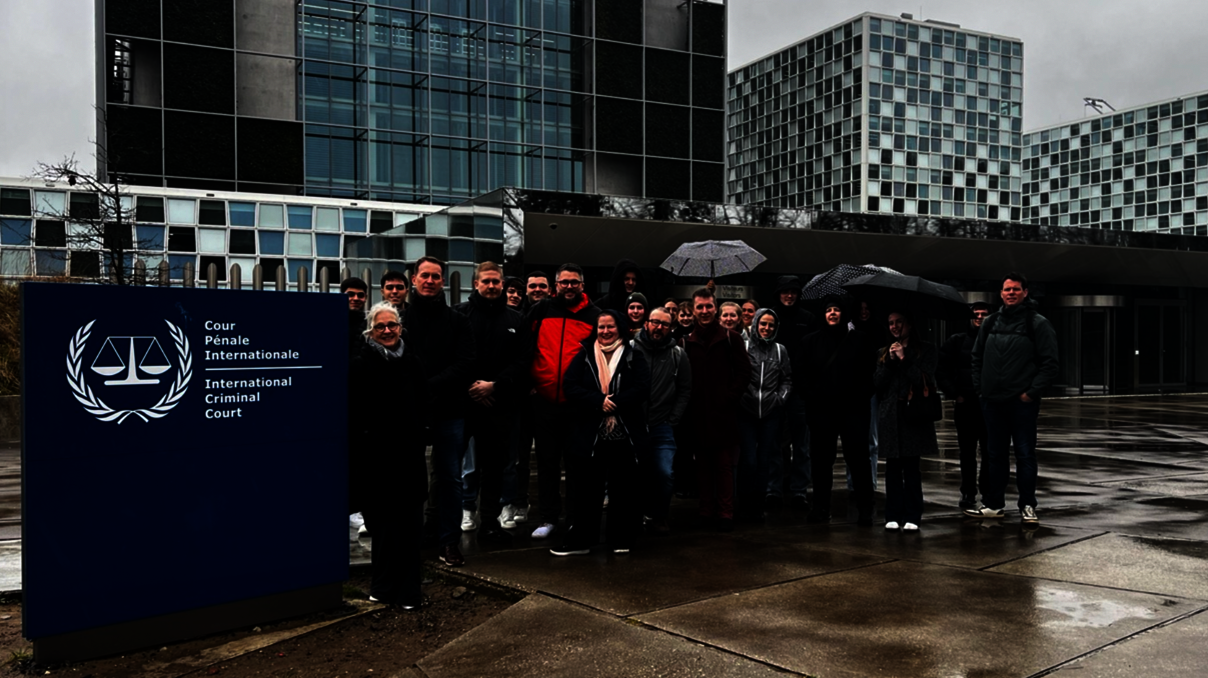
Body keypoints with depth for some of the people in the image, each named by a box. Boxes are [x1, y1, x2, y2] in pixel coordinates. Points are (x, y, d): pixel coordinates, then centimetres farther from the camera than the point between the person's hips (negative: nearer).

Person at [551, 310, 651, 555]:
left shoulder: (634, 358, 6)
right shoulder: (584, 357, 9)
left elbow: (642, 389, -6)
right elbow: (571, 388, -3)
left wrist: (615, 403, -18)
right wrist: (599, 401, -17)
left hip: (625, 434, 0)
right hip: (589, 434, 1)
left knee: (623, 489, 7)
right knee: (586, 489, 4)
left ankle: (621, 539, 19)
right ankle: (580, 539, 14)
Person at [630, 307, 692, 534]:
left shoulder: (678, 354, 4)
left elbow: (685, 390, 5)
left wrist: (673, 420, -1)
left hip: (663, 427, 0)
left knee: (665, 474, -8)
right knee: (633, 473, 7)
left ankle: (659, 516, 14)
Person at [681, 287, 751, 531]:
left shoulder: (731, 339, 3)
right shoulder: (687, 342, 8)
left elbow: (744, 372, 1)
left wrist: (730, 397, -8)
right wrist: (687, 404, -3)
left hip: (724, 412, -2)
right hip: (697, 415, 2)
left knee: (724, 465, -1)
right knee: (703, 465, 7)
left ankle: (725, 513, 5)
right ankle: (707, 512, 15)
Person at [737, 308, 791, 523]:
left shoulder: (780, 350, 9)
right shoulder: (743, 347, 1)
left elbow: (787, 379, 13)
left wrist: (781, 397, 0)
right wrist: (739, 397, -6)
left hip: (771, 412, 2)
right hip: (747, 411, -2)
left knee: (763, 461, 5)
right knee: (749, 460, -6)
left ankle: (758, 506, 17)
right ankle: (744, 507, 8)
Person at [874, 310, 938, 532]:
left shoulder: (925, 350, 5)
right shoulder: (884, 353, 16)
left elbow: (925, 379, -6)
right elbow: (877, 383, 7)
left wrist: (904, 359, -7)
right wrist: (890, 361, -4)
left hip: (914, 413, -3)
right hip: (890, 415, 3)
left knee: (911, 466, -5)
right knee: (892, 467, 2)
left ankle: (912, 517, 0)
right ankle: (893, 516, 6)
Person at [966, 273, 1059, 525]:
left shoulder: (1038, 323, -3)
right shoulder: (990, 323, 12)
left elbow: (1049, 363, -7)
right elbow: (977, 357, 18)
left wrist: (1032, 392, -13)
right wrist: (979, 387, 7)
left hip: (1022, 401, -5)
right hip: (992, 400, 5)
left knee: (1025, 454, 0)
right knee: (995, 453, 12)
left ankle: (1027, 506, 9)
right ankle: (993, 504, 20)